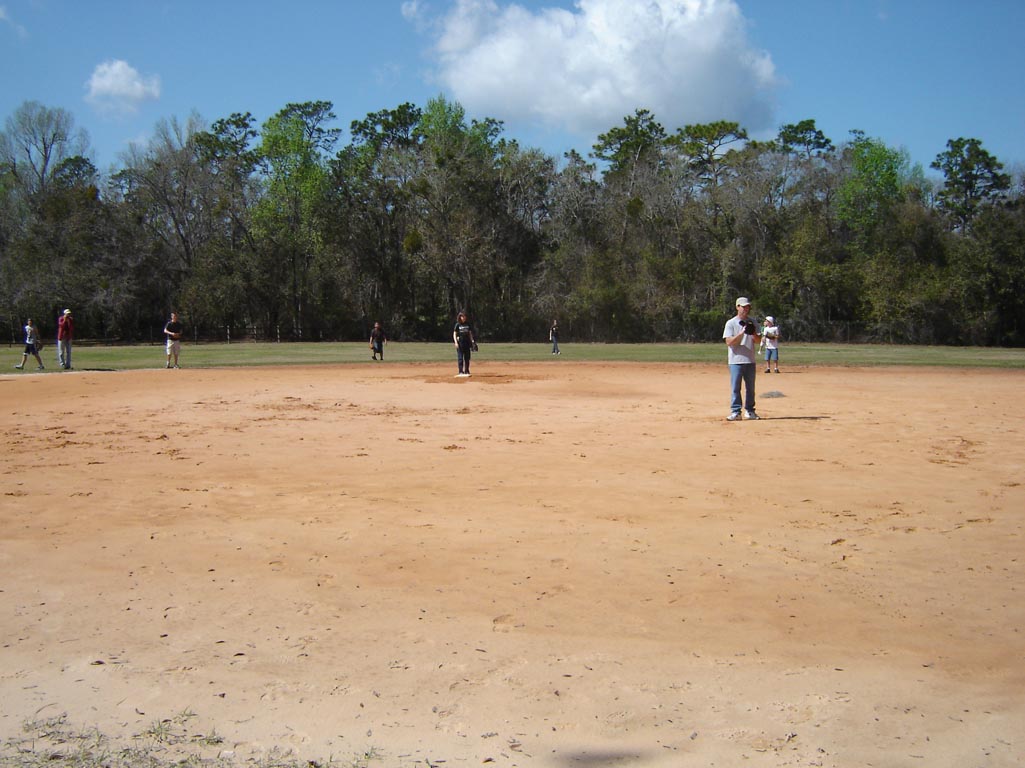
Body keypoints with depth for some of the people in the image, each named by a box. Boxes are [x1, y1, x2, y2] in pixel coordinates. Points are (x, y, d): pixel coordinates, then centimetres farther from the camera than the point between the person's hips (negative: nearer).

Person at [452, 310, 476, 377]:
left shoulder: (468, 324, 9)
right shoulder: (457, 325, -2)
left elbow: (470, 333, 14)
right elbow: (454, 334, -3)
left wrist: (472, 341, 4)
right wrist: (456, 342, -15)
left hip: (467, 342, 4)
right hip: (460, 342, -4)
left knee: (467, 357, 7)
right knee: (460, 357, -5)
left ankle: (467, 371, 15)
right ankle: (461, 372, -4)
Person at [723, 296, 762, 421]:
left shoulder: (752, 323, 12)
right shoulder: (731, 323, -1)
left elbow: (758, 341, 7)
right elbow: (729, 342, -11)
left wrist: (753, 333, -13)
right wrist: (742, 332, -21)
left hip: (750, 360, 4)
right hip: (736, 360, -4)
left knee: (750, 387, 8)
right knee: (735, 387, -4)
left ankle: (749, 410, 18)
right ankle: (735, 412, 0)